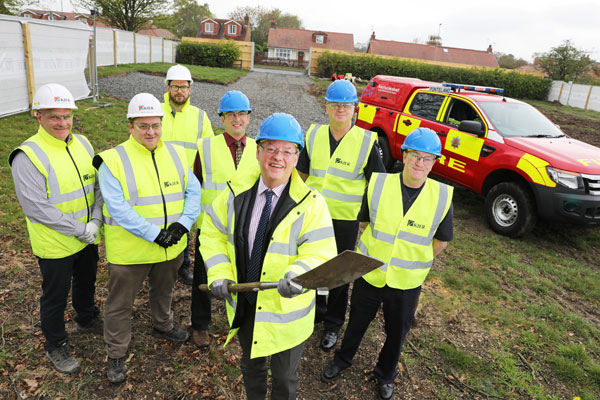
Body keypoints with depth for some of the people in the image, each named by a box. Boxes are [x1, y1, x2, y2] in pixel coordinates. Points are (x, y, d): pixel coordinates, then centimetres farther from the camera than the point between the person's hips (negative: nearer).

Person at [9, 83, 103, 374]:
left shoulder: (82, 144, -1)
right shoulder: (28, 156, -20)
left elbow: (99, 185, 2)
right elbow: (37, 207, -23)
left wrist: (95, 221, -12)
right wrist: (79, 230, -21)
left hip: (88, 238, 6)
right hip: (55, 245, -6)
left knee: (87, 282, 27)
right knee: (55, 298, 14)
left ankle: (87, 319, 54)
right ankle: (55, 346, 37)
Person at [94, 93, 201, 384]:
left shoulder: (175, 154, 1)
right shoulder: (113, 160, -15)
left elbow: (193, 191, -1)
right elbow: (118, 208, -21)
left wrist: (183, 223, -17)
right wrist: (154, 234, -26)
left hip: (171, 247, 5)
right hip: (129, 250, -4)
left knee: (164, 291, 27)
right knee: (120, 304, 12)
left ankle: (162, 326, 54)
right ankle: (116, 355, 34)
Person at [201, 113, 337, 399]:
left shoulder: (310, 203, -17)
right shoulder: (237, 192, -6)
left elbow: (320, 254, -22)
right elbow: (212, 232, 2)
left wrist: (296, 276, -42)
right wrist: (219, 274, -10)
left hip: (286, 312, -3)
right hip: (243, 306, 4)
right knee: (251, 366, 30)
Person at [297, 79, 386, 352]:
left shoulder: (366, 141, -10)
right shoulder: (314, 135, 0)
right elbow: (303, 174, 10)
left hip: (346, 219, -3)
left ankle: (333, 325, 33)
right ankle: (315, 311, 44)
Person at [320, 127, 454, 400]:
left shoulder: (442, 197, -14)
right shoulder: (378, 184, -13)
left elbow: (441, 241, 1)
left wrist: (416, 262, 4)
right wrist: (378, 247, 6)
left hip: (407, 282, 0)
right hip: (369, 273, 0)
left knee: (397, 332, 20)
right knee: (357, 321, 21)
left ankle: (386, 373, 49)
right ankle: (343, 358, 51)